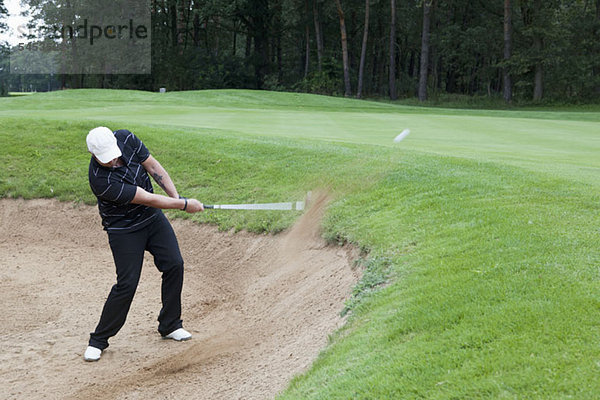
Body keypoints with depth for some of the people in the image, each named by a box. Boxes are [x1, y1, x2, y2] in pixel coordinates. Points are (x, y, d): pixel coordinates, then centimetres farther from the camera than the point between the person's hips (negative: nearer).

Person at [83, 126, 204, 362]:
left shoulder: (126, 139, -16)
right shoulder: (101, 179, -33)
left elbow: (153, 167, -3)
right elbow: (147, 199, -28)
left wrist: (176, 197, -10)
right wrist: (184, 205, -21)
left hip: (153, 217, 7)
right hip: (123, 229, -6)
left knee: (174, 265, 2)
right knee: (127, 283, -11)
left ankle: (170, 325, 19)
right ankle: (98, 340, 5)